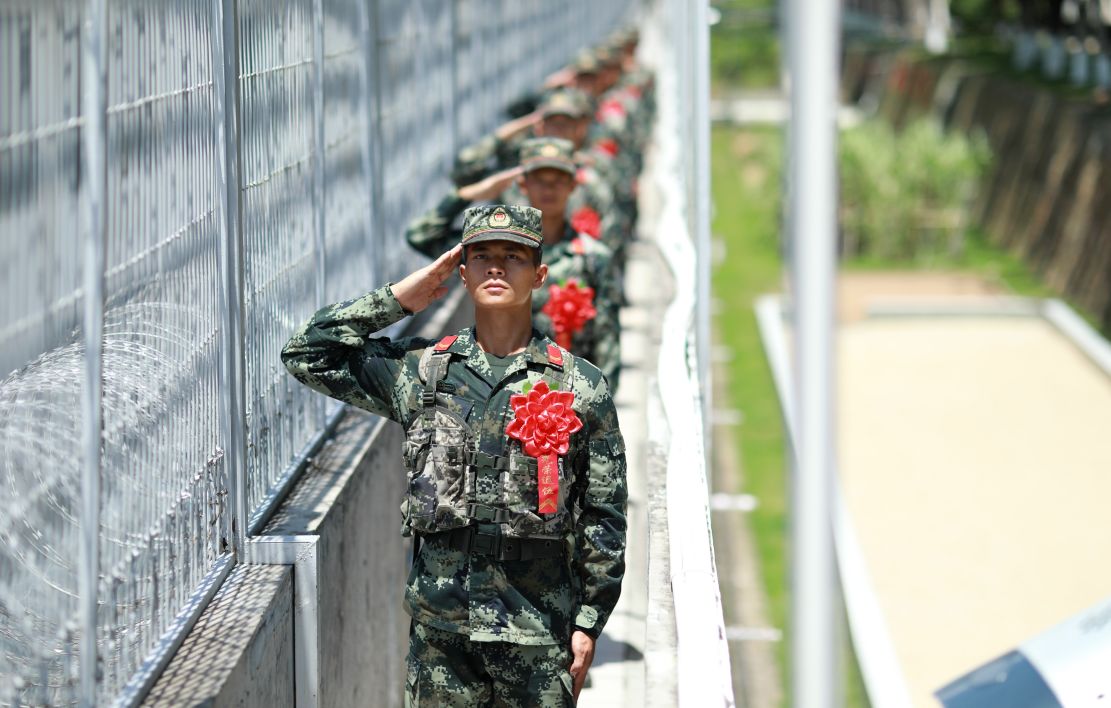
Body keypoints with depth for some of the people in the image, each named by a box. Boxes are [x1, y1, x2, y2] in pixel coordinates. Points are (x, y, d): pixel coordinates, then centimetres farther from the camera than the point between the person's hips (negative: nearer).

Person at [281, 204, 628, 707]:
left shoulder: (579, 388, 2)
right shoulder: (419, 370, 7)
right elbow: (308, 354, 9)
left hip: (537, 632, -2)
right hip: (440, 628, 2)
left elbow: (603, 518, 3)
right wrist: (397, 299, 5)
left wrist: (588, 624, -1)